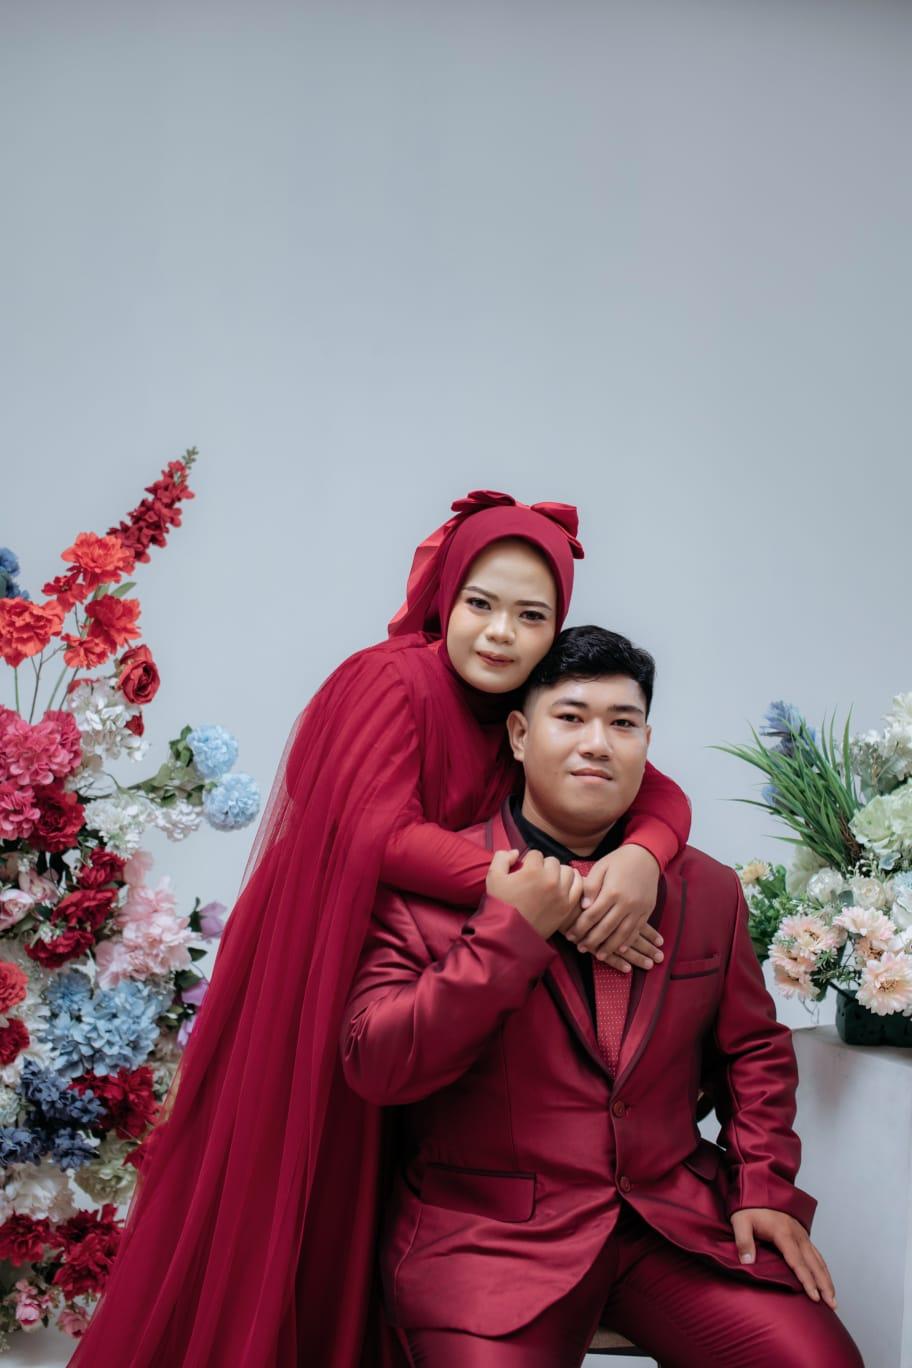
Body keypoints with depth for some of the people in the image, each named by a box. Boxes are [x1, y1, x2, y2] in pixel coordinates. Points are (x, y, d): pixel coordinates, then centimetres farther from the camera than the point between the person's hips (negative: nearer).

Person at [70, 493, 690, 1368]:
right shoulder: (395, 681, -17)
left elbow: (658, 792, -5)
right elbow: (381, 835, -29)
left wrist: (641, 855, -29)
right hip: (312, 977, -5)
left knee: (368, 1220, 12)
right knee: (282, 1212, 5)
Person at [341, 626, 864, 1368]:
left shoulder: (709, 889, 11)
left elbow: (754, 1050, 20)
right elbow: (375, 1066, -11)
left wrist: (765, 1187, 5)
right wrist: (510, 934, -15)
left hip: (675, 1217, 4)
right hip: (487, 1231, -3)